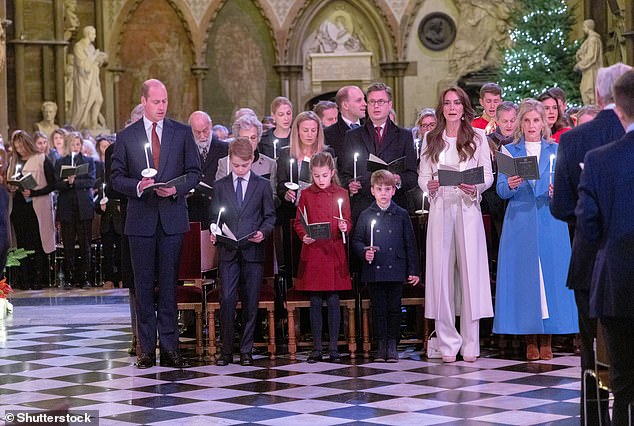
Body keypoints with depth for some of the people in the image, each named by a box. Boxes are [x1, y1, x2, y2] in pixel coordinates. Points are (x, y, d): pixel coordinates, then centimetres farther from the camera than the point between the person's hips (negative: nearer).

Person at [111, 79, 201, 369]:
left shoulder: (182, 133, 6)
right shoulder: (126, 136, 6)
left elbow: (194, 171, 6)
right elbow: (117, 177, 5)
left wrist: (177, 188, -12)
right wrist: (138, 186, -14)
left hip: (172, 217, 0)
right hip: (141, 219, 0)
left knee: (169, 283, 1)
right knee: (143, 285, 3)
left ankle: (170, 348, 4)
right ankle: (147, 349, 8)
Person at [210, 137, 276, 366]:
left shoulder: (263, 185, 7)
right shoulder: (220, 186, 10)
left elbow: (270, 216, 8)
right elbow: (214, 216, 13)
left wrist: (262, 232, -11)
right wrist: (214, 233, -6)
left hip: (253, 251, 0)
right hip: (228, 252, 0)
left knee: (251, 302, 2)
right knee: (227, 300, -7)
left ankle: (246, 350, 10)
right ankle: (226, 350, 0)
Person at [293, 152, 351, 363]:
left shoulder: (341, 194, 6)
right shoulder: (306, 194, 6)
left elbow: (347, 221, 8)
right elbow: (298, 223, 8)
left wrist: (344, 227, -14)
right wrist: (304, 236, -11)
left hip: (334, 252, 0)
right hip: (312, 252, 0)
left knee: (333, 301, 0)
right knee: (315, 302, 3)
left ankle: (333, 347, 7)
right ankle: (317, 348, 9)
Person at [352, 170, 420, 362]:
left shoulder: (401, 215, 5)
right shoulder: (366, 215, 5)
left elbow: (410, 243, 6)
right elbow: (356, 240, 8)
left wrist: (413, 270, 2)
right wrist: (364, 252, -13)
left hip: (396, 270, 0)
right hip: (374, 271, 0)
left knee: (394, 308, 3)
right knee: (378, 308, 5)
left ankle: (392, 344, 11)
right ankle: (381, 344, 12)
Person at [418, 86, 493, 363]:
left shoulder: (478, 138, 8)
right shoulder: (431, 140, 12)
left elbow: (488, 175, 6)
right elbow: (422, 176, 11)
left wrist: (475, 188, -14)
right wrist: (429, 186, -11)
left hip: (468, 208, -1)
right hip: (440, 208, 1)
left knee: (470, 269, -4)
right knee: (441, 270, -2)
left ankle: (470, 344, 1)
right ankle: (447, 343, 4)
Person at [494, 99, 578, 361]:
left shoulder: (556, 151, 11)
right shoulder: (509, 151, 9)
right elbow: (501, 190, 0)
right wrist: (510, 185, -21)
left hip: (550, 223, 1)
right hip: (519, 223, 0)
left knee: (551, 273, -2)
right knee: (523, 276, -3)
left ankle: (546, 341, 4)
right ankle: (530, 340, 4)